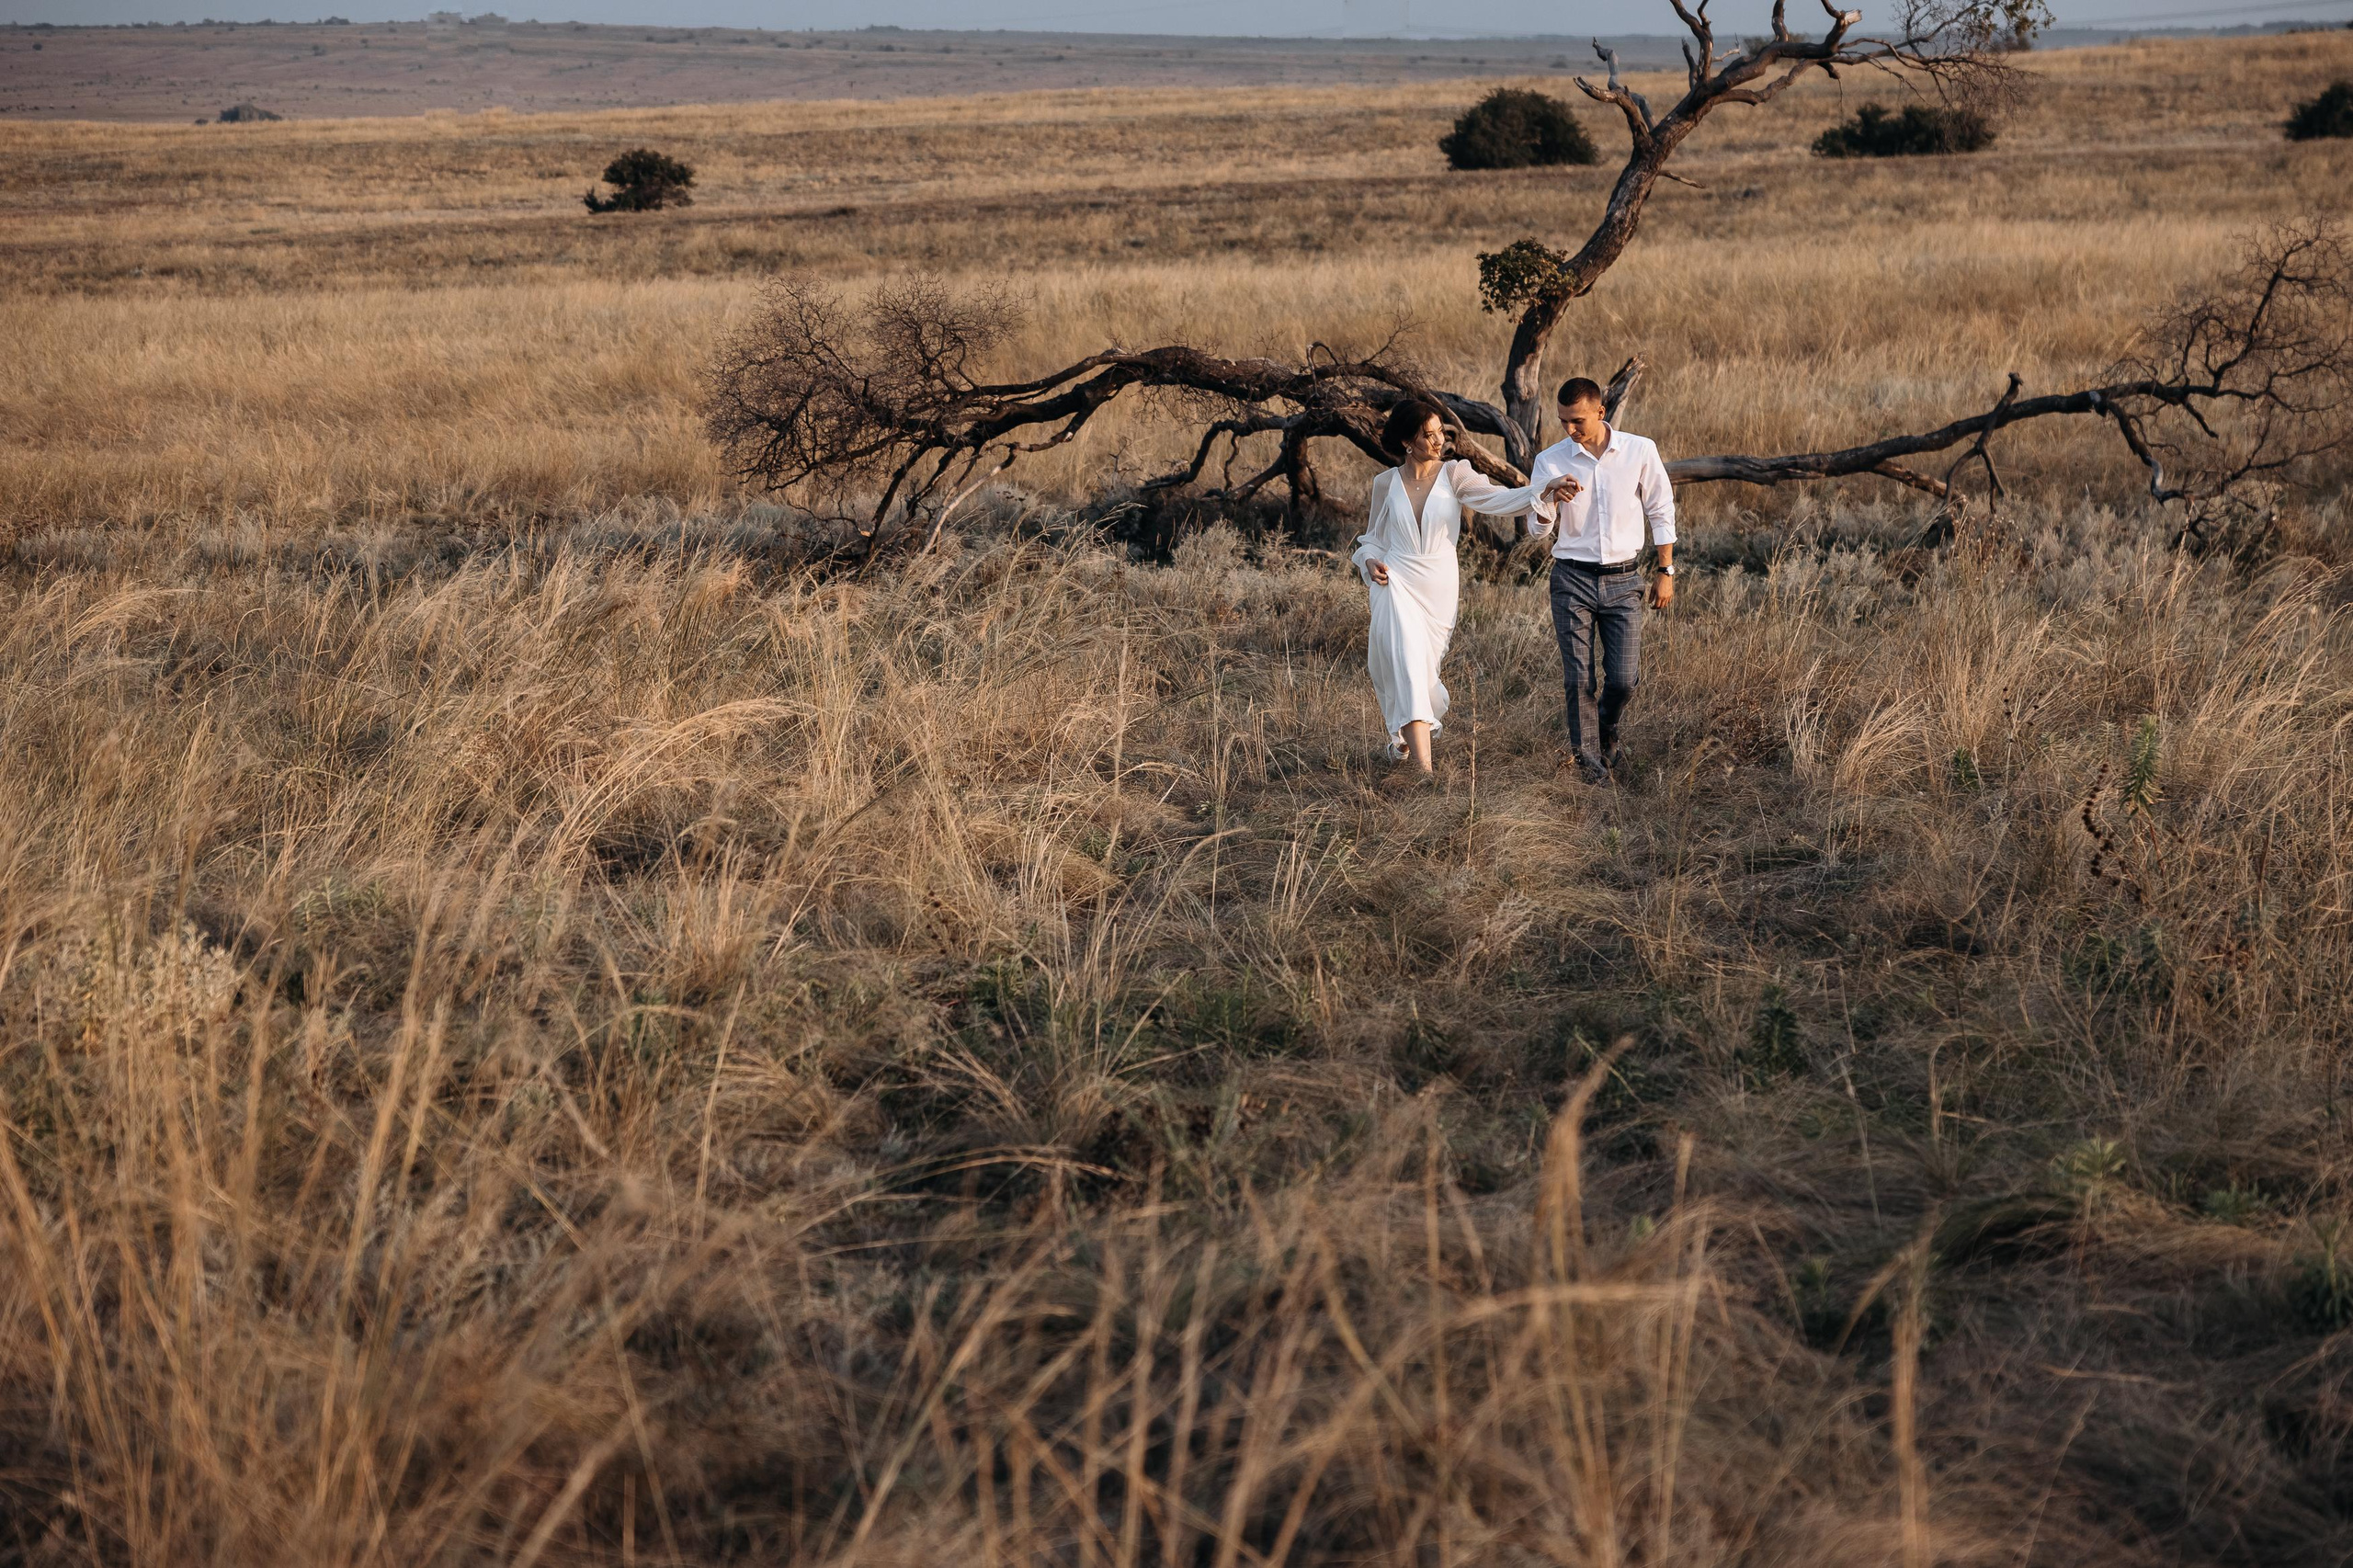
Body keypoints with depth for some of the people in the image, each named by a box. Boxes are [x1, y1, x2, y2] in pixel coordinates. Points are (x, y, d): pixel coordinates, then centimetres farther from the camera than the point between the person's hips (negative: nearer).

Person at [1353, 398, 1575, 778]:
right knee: (1407, 665, -15)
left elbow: (1497, 500, -15)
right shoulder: (1386, 482, 3)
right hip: (1397, 582, -1)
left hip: (1439, 586, 1)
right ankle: (1424, 767, -21)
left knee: (1422, 667, 12)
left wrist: (1544, 492, -31)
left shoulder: (1454, 475, -1)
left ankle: (1403, 734, 44)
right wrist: (1371, 562, -7)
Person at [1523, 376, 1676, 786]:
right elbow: (1537, 529, -2)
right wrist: (1548, 497, -24)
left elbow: (1661, 512, 8)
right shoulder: (1550, 461, -3)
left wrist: (1666, 571, 7)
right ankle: (1590, 765, 11)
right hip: (1573, 579, 0)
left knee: (1624, 678, -2)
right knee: (1580, 679, -3)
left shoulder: (1640, 452, -2)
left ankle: (1607, 735, 30)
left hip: (1622, 581, 0)